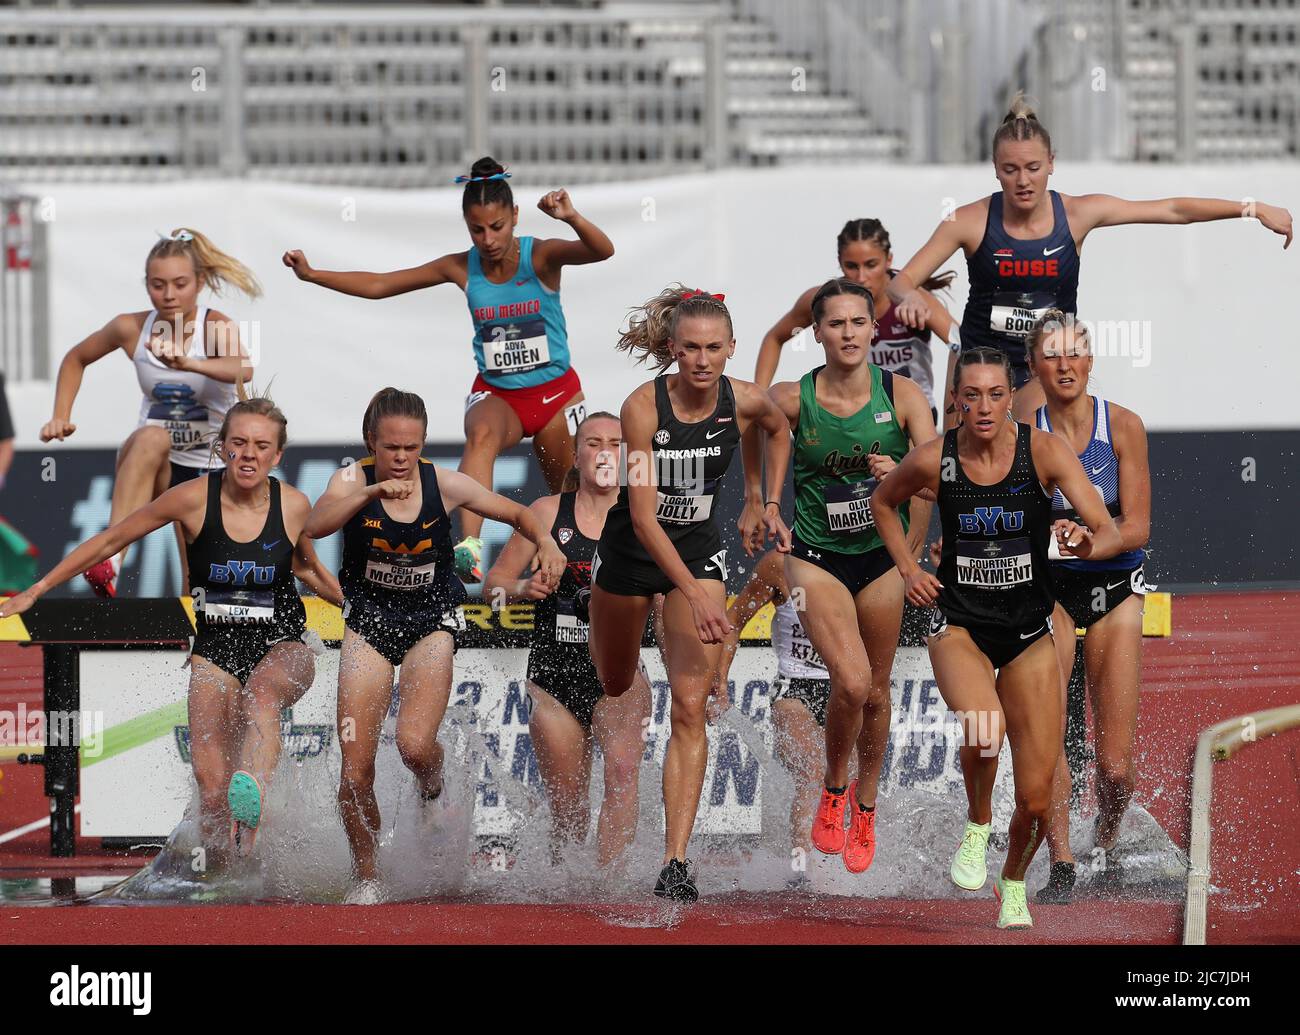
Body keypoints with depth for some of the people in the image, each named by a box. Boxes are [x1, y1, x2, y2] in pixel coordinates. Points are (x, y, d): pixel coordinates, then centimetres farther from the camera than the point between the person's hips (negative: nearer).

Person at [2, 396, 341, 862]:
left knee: (260, 696, -39)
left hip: (282, 648, -1)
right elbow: (110, 542, 4)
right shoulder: (194, 499, -8)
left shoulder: (294, 505, -4)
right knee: (210, 780, -17)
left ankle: (253, 796, -63)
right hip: (215, 648, 1)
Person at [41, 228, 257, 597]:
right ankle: (109, 559, -50)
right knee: (152, 438, -37)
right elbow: (76, 359, 11)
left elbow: (243, 369, -43)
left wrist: (189, 364, -60)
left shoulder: (217, 327, -19)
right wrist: (61, 417, -3)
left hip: (212, 469, 0)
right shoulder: (132, 328, -10)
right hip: (153, 468, 0)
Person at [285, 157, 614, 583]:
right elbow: (378, 285, 0)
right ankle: (468, 548, -54)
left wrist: (572, 218, -51)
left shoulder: (540, 256, -13)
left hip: (556, 392, 0)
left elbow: (602, 251, -31)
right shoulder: (462, 268, -5)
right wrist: (312, 275, -7)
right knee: (481, 434, -35)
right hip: (496, 394, 0)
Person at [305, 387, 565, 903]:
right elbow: (316, 525, -33)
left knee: (414, 744, -23)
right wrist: (370, 493, -47)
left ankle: (432, 788, 16)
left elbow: (518, 514, 3)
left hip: (431, 623, 0)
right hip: (368, 623, 1)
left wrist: (545, 542, -17)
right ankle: (366, 877, 17)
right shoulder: (353, 480, -12)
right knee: (356, 771, -5)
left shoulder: (445, 485, -10)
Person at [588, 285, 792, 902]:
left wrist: (762, 502, 8)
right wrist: (693, 594, -35)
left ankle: (676, 861, -17)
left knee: (690, 707, -12)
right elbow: (643, 514, -28)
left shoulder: (744, 401, -15)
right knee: (614, 684, 21)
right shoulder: (643, 406, -25)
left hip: (698, 549, 1)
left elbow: (777, 430, 13)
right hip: (631, 549, -1)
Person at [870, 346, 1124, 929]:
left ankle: (1013, 883, 33)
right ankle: (977, 825, -1)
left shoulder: (1044, 452, -12)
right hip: (959, 623, -1)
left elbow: (1111, 533, -17)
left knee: (1036, 802, 0)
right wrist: (908, 569, 2)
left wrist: (1088, 544, -39)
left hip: (1029, 635, 1)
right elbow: (883, 501, 14)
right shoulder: (934, 460, -9)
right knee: (984, 731, -33)